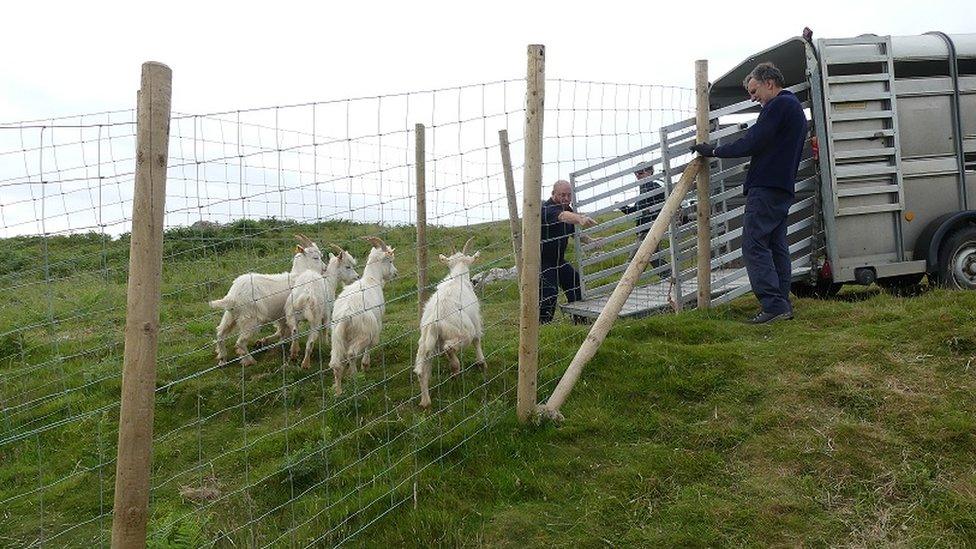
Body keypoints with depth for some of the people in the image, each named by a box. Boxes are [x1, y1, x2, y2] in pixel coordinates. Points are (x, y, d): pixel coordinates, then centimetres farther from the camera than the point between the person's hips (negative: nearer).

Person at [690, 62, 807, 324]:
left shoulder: (779, 105, -8)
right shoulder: (795, 107, 25)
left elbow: (753, 143, -15)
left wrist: (714, 151, -6)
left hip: (766, 187, -11)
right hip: (784, 189, 11)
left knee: (754, 245, -12)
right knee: (777, 246, 10)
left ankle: (774, 305, -17)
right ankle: (783, 306, 11)